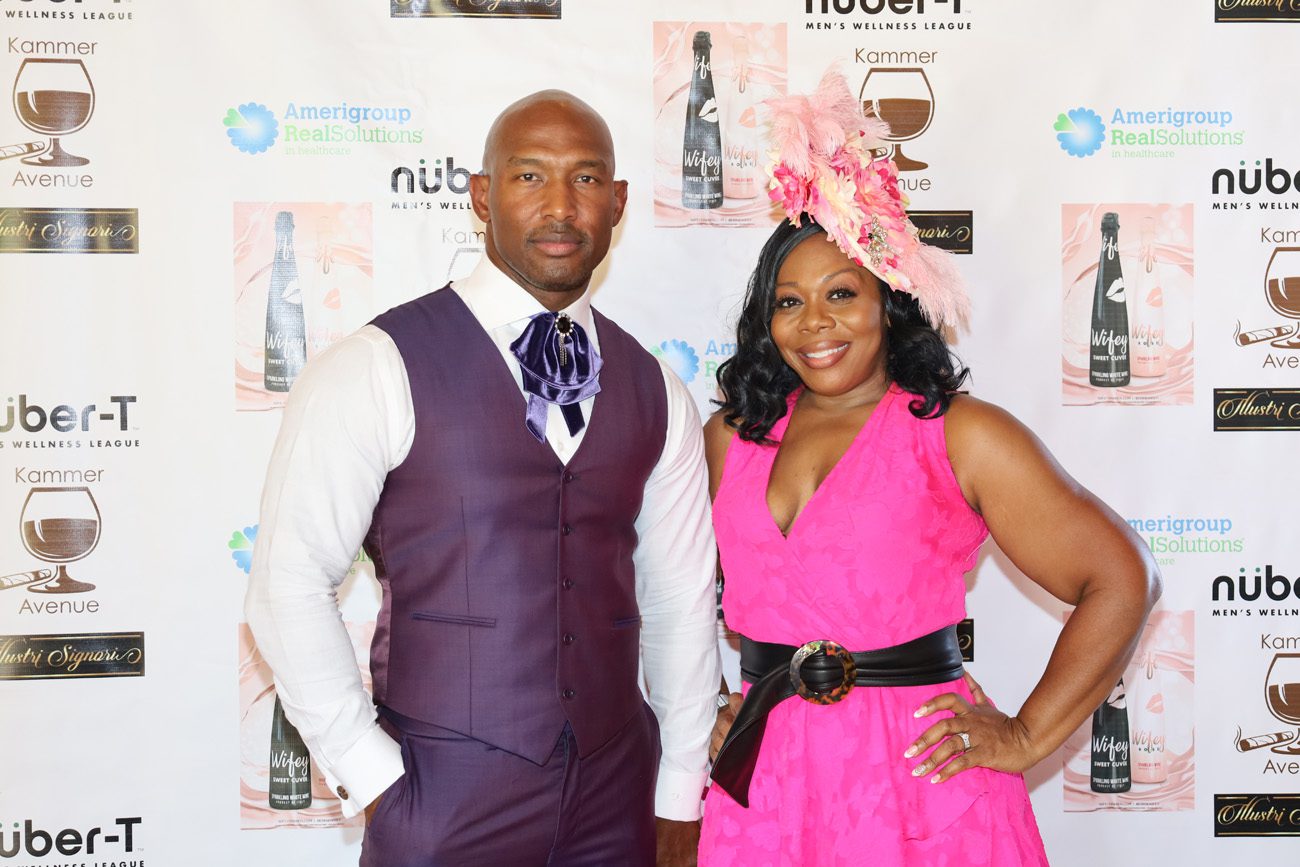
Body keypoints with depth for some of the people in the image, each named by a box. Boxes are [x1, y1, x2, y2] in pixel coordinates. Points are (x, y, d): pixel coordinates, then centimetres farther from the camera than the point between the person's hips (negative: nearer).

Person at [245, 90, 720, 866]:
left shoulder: (654, 391, 6)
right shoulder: (380, 370, -9)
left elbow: (682, 599, 9)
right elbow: (289, 586, -10)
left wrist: (681, 799, 9)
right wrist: (371, 775, -10)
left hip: (617, 802, 4)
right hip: (445, 803, -4)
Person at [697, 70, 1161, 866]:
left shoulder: (962, 434, -6)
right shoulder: (731, 439, 7)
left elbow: (1122, 580, -7)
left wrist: (1026, 738, -7)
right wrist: (709, 704, 6)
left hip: (917, 779, -3)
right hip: (763, 778, 4)